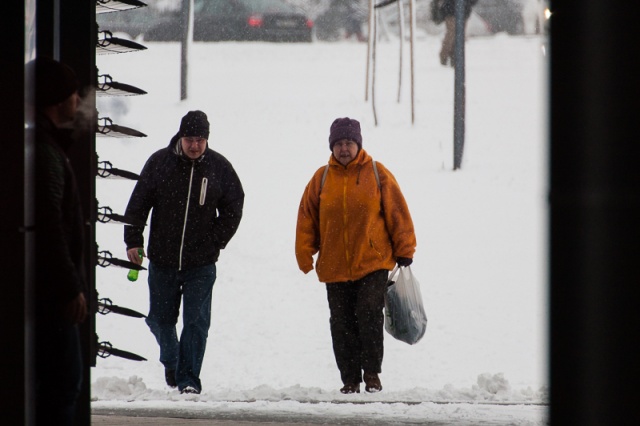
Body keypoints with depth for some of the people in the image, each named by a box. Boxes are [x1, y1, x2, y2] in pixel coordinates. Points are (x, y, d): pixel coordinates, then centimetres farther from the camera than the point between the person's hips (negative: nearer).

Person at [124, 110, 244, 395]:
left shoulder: (219, 168, -1)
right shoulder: (159, 163, -2)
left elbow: (233, 209, 8)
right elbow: (138, 203, 2)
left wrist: (216, 242, 1)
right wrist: (133, 240, -4)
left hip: (201, 264, -1)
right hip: (162, 260, 1)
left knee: (196, 321, -7)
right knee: (160, 318, 11)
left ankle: (188, 379, -1)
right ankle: (170, 361, 38)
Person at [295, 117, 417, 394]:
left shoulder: (377, 174, 1)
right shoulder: (322, 179, 5)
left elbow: (397, 213, 4)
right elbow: (307, 219, 9)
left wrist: (405, 251, 3)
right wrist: (305, 256, 3)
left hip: (373, 264, -2)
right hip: (335, 267, 2)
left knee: (370, 315, -14)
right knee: (342, 326, 4)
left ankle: (372, 373, -1)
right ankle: (350, 379, 13)